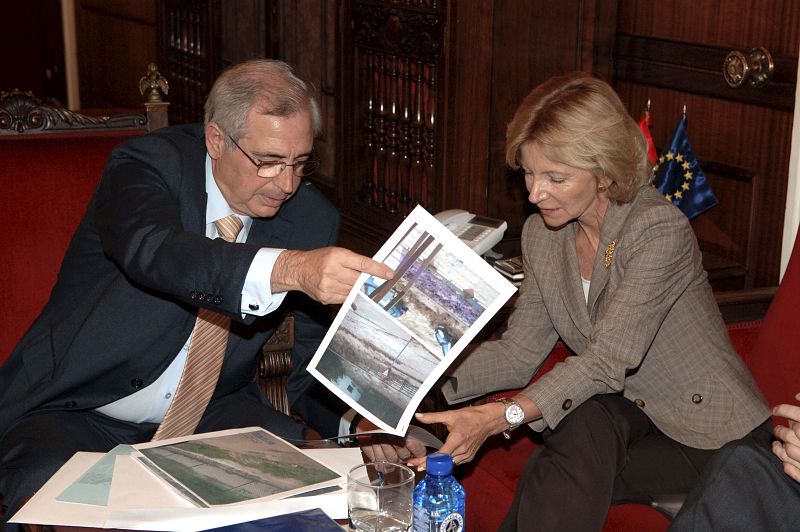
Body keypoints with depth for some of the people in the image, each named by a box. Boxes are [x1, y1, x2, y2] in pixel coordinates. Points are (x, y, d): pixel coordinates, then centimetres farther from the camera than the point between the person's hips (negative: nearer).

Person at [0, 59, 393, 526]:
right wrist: (288, 268, -55)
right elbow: (152, 249, -40)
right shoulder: (147, 164, -16)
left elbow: (318, 366, -1)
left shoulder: (313, 220, -4)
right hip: (78, 413, -3)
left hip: (213, 412, 3)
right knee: (48, 491, -32)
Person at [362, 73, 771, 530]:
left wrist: (502, 416, -45)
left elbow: (607, 360, -32)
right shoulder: (541, 233, -1)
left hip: (714, 435, -5)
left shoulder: (661, 230, -24)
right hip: (630, 413, 5)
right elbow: (520, 350, -2)